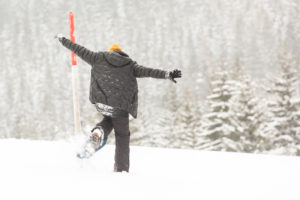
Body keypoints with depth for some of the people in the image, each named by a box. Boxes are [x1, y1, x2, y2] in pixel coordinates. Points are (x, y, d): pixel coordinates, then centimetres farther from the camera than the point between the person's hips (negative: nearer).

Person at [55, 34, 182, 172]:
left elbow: (80, 51, 16)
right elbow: (148, 71, -5)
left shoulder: (99, 58, 12)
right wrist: (167, 74, -12)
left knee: (109, 119, 34)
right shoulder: (130, 65, 9)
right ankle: (121, 169, 7)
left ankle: (99, 131, 2)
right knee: (122, 136, 11)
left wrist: (63, 40, 26)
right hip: (119, 106, -2)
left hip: (100, 102, 2)